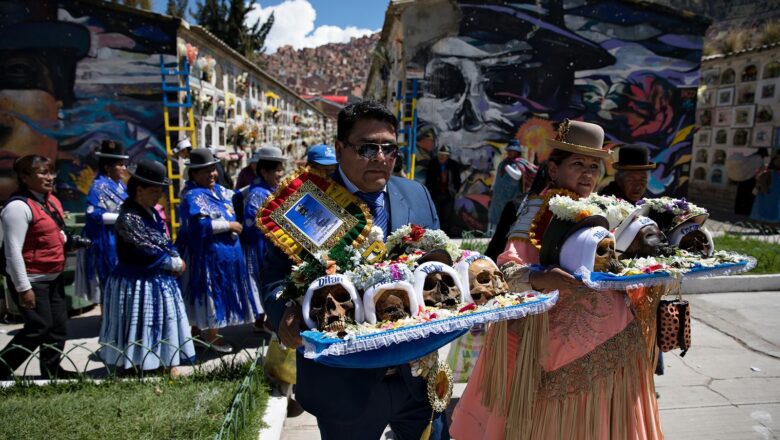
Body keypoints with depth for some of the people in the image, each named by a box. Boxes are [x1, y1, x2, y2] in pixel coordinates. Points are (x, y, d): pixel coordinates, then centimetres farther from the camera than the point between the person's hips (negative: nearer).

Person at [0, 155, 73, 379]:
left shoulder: (52, 201, 7)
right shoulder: (18, 206, -19)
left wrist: (68, 241, -1)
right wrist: (23, 288, -21)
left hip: (53, 277, 8)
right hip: (32, 280, -8)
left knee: (59, 326, 12)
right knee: (39, 327, -5)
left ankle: (52, 370, 27)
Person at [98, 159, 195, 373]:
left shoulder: (153, 213, 8)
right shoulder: (128, 218, -19)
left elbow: (165, 241, 12)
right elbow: (148, 250, -20)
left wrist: (177, 260, -7)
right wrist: (176, 264, -10)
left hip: (160, 280, 9)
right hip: (138, 283, -9)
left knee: (166, 323, 15)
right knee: (139, 326, 3)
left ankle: (168, 365, 28)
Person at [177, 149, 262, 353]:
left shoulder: (218, 190, 11)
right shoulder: (193, 196, -16)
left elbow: (235, 197, 30)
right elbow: (200, 224, -27)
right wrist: (229, 225, -19)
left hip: (226, 251, 9)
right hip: (206, 254, -9)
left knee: (220, 291, 16)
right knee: (211, 291, 1)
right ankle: (211, 334, 15)